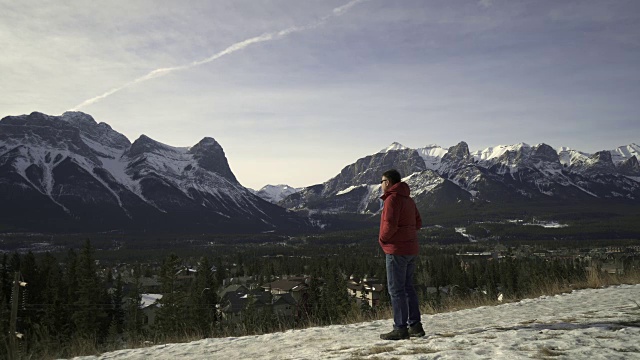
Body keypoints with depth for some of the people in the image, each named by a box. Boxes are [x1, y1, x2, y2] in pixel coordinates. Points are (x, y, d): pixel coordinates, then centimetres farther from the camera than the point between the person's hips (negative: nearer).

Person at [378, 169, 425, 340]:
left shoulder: (392, 198, -13)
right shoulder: (408, 199, 16)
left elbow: (390, 224, -23)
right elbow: (418, 223, 19)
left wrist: (382, 238, -7)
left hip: (397, 250, -9)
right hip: (411, 249, 9)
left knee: (396, 289, -4)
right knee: (408, 287, 14)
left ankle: (400, 328, -2)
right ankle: (415, 325, 17)